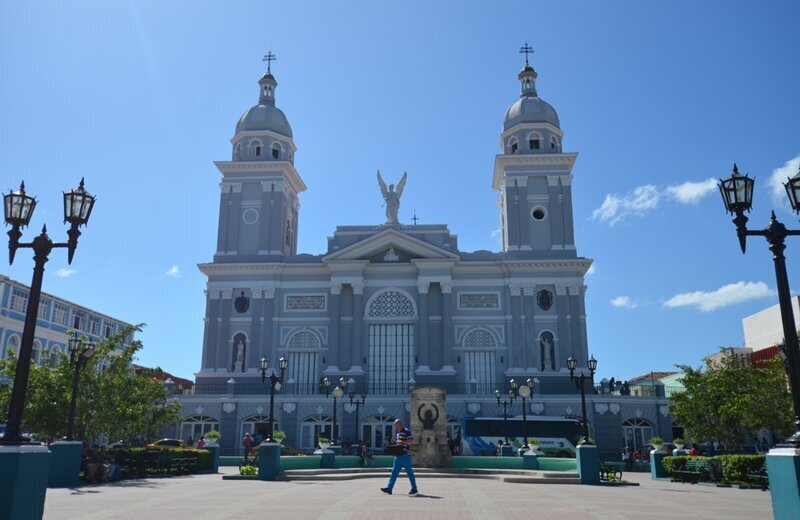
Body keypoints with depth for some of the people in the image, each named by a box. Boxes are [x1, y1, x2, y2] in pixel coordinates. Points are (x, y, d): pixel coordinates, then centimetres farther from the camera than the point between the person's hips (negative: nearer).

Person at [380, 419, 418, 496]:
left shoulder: (406, 431, -9)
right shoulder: (397, 432, 17)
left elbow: (411, 440, -19)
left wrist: (402, 442, -23)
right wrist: (394, 442, 7)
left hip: (405, 455, -8)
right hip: (398, 456, 8)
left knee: (409, 472, 0)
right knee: (394, 472, 4)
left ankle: (414, 489, 9)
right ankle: (389, 488, 3)